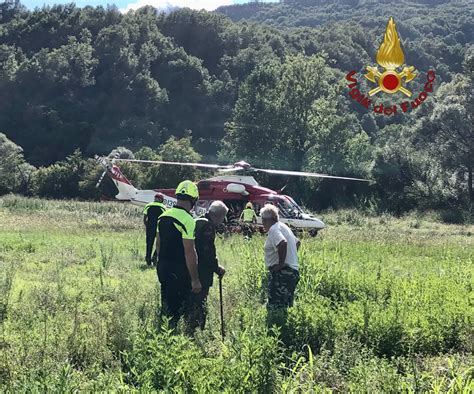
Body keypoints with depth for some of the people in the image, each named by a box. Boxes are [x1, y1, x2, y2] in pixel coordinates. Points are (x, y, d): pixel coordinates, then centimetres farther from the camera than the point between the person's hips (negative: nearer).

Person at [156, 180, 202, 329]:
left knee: (166, 306, 18)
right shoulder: (188, 220, -18)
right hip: (179, 271, -8)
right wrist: (195, 279, -17)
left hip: (162, 268, 8)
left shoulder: (163, 216, 7)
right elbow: (189, 252, -20)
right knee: (179, 309, 0)